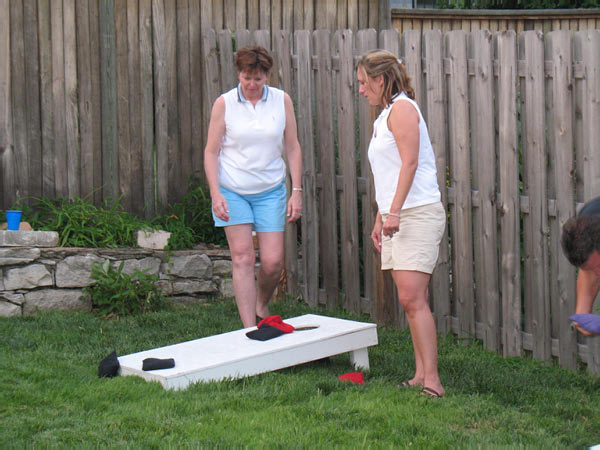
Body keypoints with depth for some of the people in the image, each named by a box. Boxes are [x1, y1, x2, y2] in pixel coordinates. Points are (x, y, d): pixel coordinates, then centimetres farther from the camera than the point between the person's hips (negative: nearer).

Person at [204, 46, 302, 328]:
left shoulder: (282, 101, 1)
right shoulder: (224, 104, -4)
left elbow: (293, 148, 6)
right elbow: (211, 152, -2)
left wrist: (296, 191, 0)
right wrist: (215, 194, -11)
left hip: (270, 190, 2)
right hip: (232, 190, -1)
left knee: (273, 262, -3)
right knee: (243, 257, -7)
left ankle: (262, 305, 28)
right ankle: (250, 330, -4)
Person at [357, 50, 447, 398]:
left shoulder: (402, 108, -7)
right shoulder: (387, 114, 22)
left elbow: (410, 162, -17)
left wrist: (394, 211, -22)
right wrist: (380, 219, 27)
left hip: (418, 213, -10)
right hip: (398, 217, 10)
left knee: (413, 298, -17)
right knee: (412, 300, 7)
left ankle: (432, 380, -20)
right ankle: (421, 375, 9)